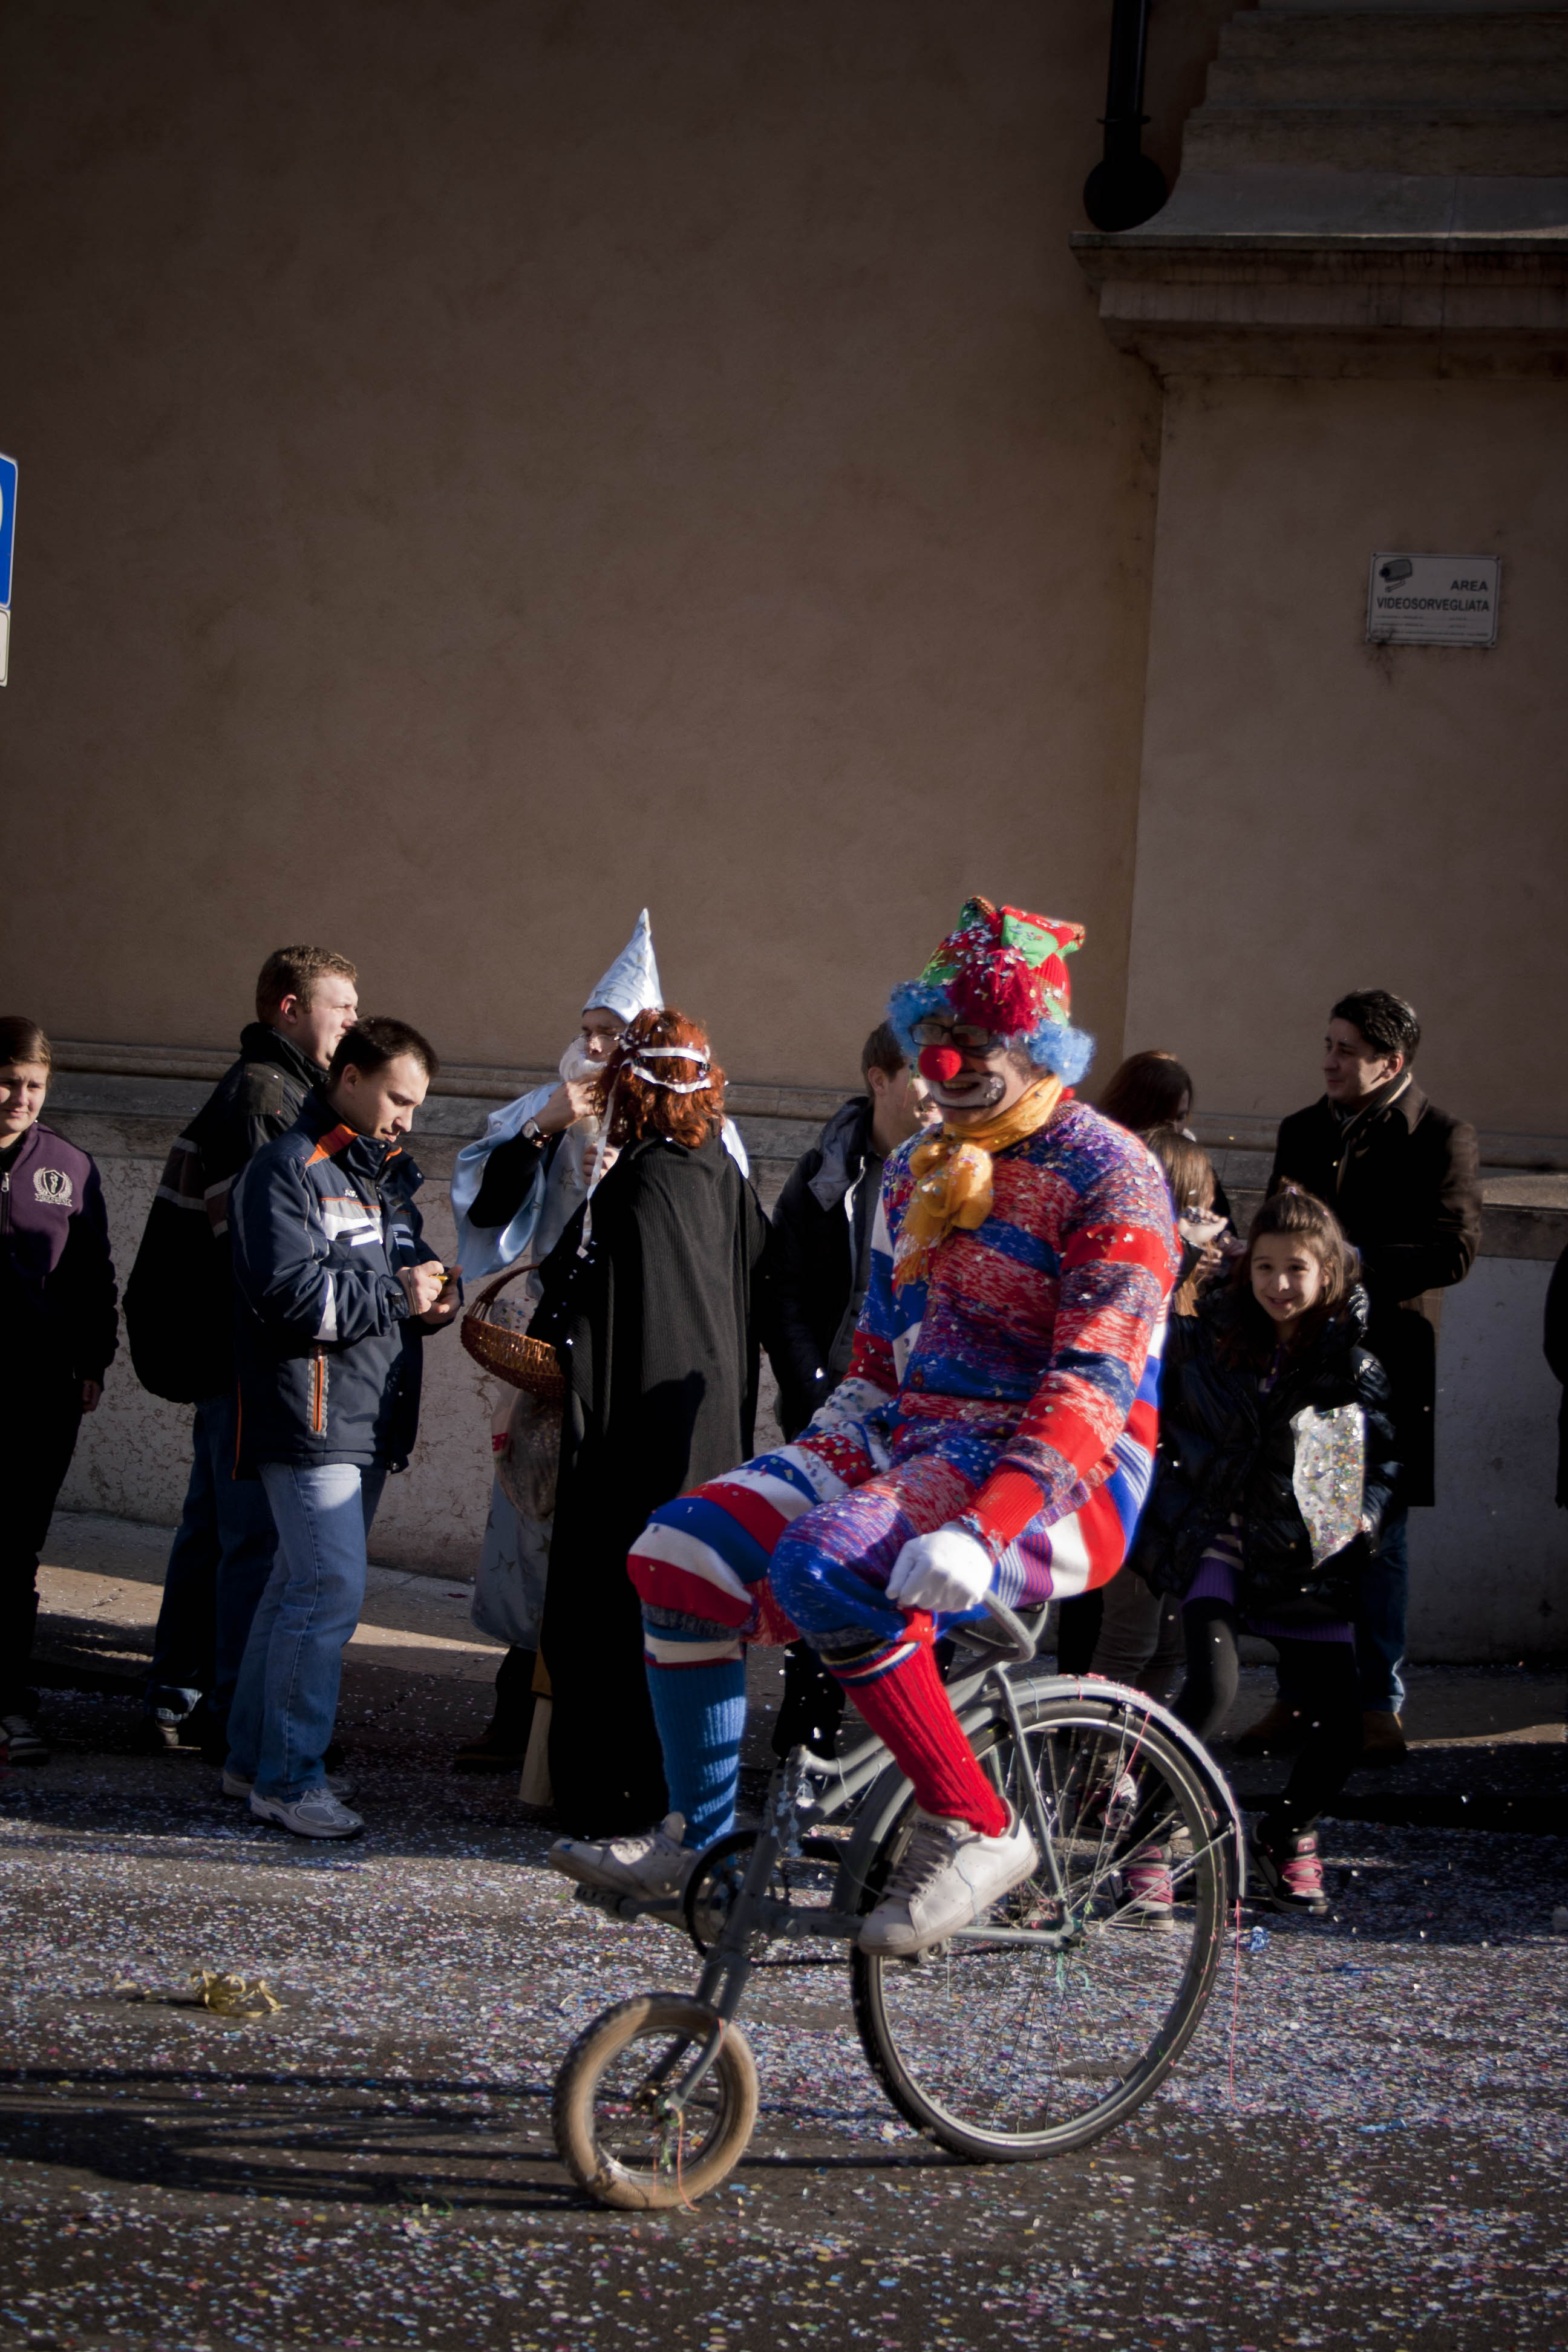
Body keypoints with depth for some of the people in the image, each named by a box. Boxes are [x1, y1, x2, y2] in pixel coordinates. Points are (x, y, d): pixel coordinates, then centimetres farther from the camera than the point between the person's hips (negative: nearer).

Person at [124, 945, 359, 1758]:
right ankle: (238, 1717, -2)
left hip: (225, 1355, 11)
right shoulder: (260, 1094, -14)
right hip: (247, 1355, -11)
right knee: (259, 1538, -7)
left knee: (213, 1527, 15)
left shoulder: (275, 1090, 19)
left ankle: (176, 1699, 22)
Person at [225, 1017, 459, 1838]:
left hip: (371, 1422, 9)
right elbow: (290, 1293, -19)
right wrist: (396, 1297, -13)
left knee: (303, 1586, 13)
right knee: (330, 1588, -13)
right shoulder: (287, 1170, -9)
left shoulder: (387, 1172, 21)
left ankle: (254, 1758, 20)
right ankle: (287, 1778, -7)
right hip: (310, 1420, -9)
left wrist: (431, 1297, 7)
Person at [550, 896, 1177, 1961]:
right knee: (681, 1549, -10)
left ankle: (976, 1827, -20)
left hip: (1051, 1480, -8)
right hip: (909, 1440, 8)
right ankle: (700, 1836, 5)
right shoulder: (917, 1167, 16)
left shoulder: (1109, 1176, -10)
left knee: (824, 1568, -33)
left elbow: (1092, 1386, -21)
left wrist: (984, 1530, -33)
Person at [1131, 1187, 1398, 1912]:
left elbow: (1386, 1458, 14)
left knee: (1341, 1729, -2)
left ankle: (1287, 1835, 28)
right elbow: (1157, 1428, 9)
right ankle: (1151, 1841, -11)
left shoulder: (1353, 1364, 3)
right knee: (1213, 1687, -26)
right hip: (1220, 1540, -2)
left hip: (1310, 1560, 2)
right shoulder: (1204, 1341, 2)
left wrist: (1365, 1519, 0)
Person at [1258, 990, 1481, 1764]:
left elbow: (1455, 1250, -11)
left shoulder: (1442, 1140, -3)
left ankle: (1379, 1705, 9)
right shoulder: (1302, 1132, 15)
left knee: (1378, 1536, 1)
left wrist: (1354, 1259, -17)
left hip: (1387, 1361, -5)